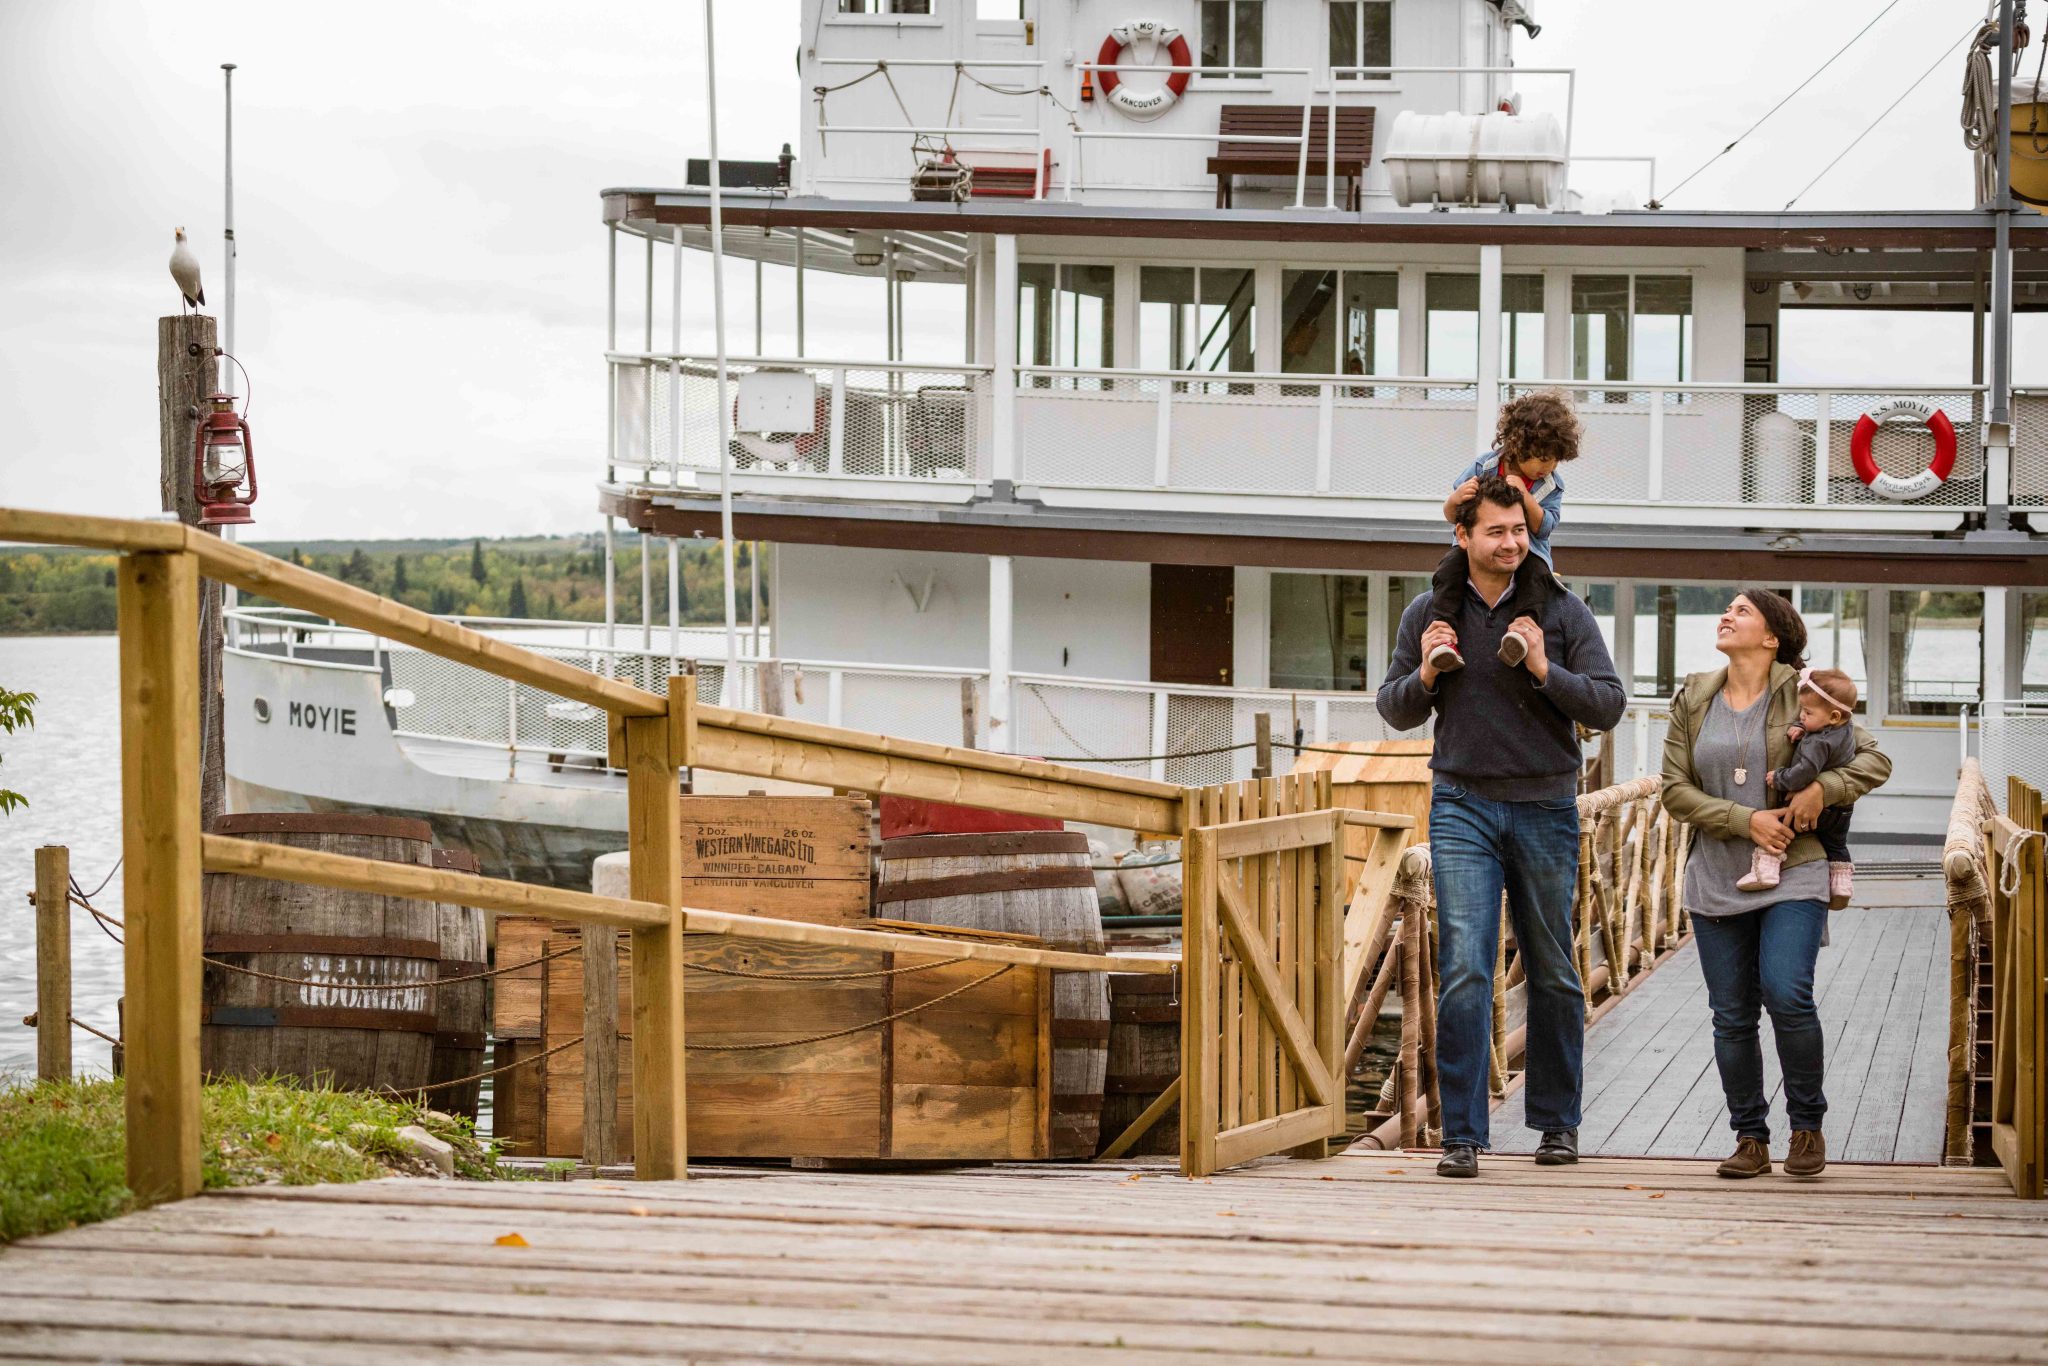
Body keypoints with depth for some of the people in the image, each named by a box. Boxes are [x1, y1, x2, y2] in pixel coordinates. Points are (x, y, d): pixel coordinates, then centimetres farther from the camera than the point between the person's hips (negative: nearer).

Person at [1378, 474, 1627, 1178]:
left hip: (1546, 808, 0)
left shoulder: (1562, 612, 1)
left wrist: (1545, 671, -17)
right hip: (1461, 805, 0)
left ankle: (1557, 1121, 24)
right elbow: (1395, 710, 12)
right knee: (1465, 969, -11)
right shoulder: (1428, 614, 5)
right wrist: (1424, 676, -8)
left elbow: (1608, 704, -2)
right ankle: (1462, 1135, -11)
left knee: (1552, 974, 9)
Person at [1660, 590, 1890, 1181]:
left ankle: (1807, 1126, 1)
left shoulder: (1802, 695, 1)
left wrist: (1823, 788, -14)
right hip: (1717, 881, 3)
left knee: (1786, 995, -18)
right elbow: (1675, 790, 1)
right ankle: (1750, 1139, 13)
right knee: (1731, 1015, 2)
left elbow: (1874, 760, 4)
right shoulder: (1693, 702, 8)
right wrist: (1745, 820, -11)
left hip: (1793, 873, -3)